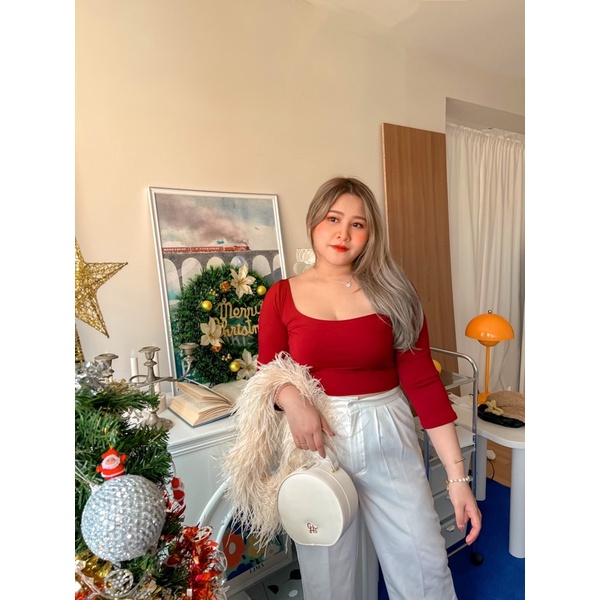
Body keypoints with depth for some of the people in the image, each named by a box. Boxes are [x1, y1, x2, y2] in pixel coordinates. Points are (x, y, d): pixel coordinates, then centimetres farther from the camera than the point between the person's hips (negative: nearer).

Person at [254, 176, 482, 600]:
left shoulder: (392, 293, -3)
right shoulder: (282, 296, -2)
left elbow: (422, 381, -4)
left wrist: (457, 474, -5)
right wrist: (291, 399, -22)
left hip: (386, 437, 0)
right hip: (315, 441, 1)